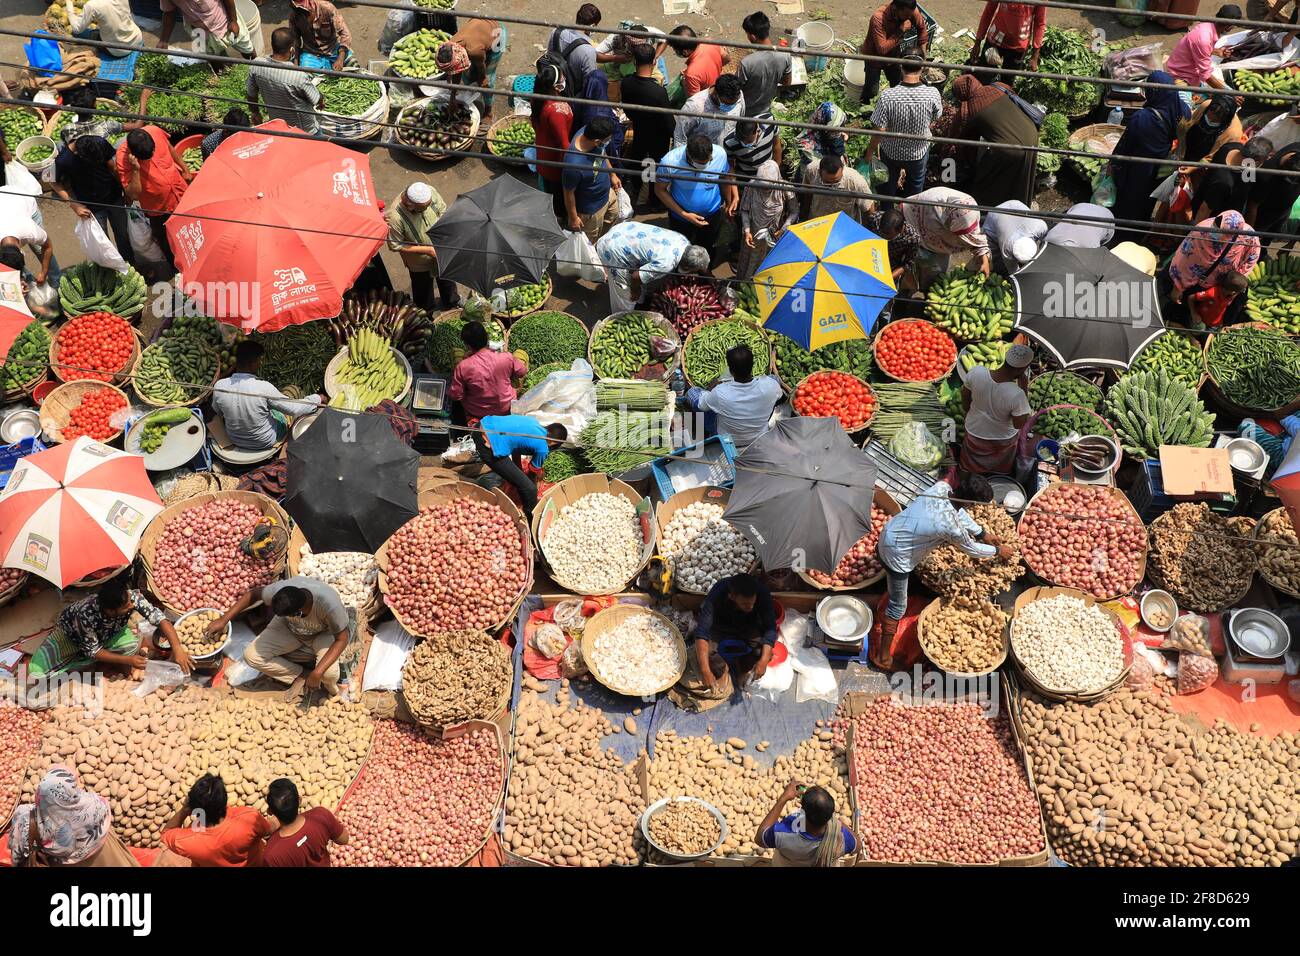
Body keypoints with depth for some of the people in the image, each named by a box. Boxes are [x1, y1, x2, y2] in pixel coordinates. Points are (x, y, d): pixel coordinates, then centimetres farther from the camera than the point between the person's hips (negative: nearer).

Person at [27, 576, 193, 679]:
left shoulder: (132, 596, -36)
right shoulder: (86, 614, -42)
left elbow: (159, 618, -30)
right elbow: (92, 650, -27)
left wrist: (177, 649, -41)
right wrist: (127, 660, -30)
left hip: (106, 633, 3)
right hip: (71, 633, -3)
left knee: (133, 645, -29)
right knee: (37, 672, -25)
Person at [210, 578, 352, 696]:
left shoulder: (329, 603, -42)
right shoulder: (278, 590, -32)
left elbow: (342, 639, -29)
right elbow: (252, 594, -10)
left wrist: (317, 673, -36)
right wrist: (223, 620, -13)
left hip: (324, 633, -4)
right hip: (290, 628, 4)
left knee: (328, 673, -32)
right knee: (251, 655, -15)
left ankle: (330, 690, 6)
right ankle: (301, 677, 1)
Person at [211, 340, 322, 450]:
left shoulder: (219, 387, -21)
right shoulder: (263, 388, -33)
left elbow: (217, 411, 0)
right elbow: (293, 409, -22)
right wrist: (317, 399, -7)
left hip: (234, 440, 4)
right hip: (264, 443, -4)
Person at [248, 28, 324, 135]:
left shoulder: (256, 66, -18)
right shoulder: (299, 76, -34)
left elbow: (250, 94, -1)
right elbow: (316, 100, -14)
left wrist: (255, 112, 20)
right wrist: (321, 104, 11)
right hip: (306, 132, -6)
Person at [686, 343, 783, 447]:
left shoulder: (719, 393, -39)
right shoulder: (770, 385, -33)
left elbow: (701, 405, -15)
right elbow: (780, 396, -5)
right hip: (761, 438, 2)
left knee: (692, 392, 14)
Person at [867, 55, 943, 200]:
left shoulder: (887, 96, -31)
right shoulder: (932, 94, -25)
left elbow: (879, 131, -25)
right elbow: (936, 117, -5)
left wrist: (870, 151, -9)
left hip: (891, 151, -1)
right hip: (919, 151, 1)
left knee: (888, 183, 29)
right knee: (915, 184, 30)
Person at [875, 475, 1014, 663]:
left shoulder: (940, 488, -12)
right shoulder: (951, 526, -30)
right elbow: (971, 549, -8)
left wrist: (982, 533, 18)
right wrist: (998, 551, 10)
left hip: (890, 530, 7)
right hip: (897, 556, -7)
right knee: (898, 605, 6)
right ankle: (883, 654, 15)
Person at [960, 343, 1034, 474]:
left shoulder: (977, 372, -32)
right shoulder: (1017, 395, -41)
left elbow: (965, 396, -12)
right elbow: (1019, 425, -24)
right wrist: (1024, 389, -25)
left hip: (975, 431, 2)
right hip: (1003, 439, -2)